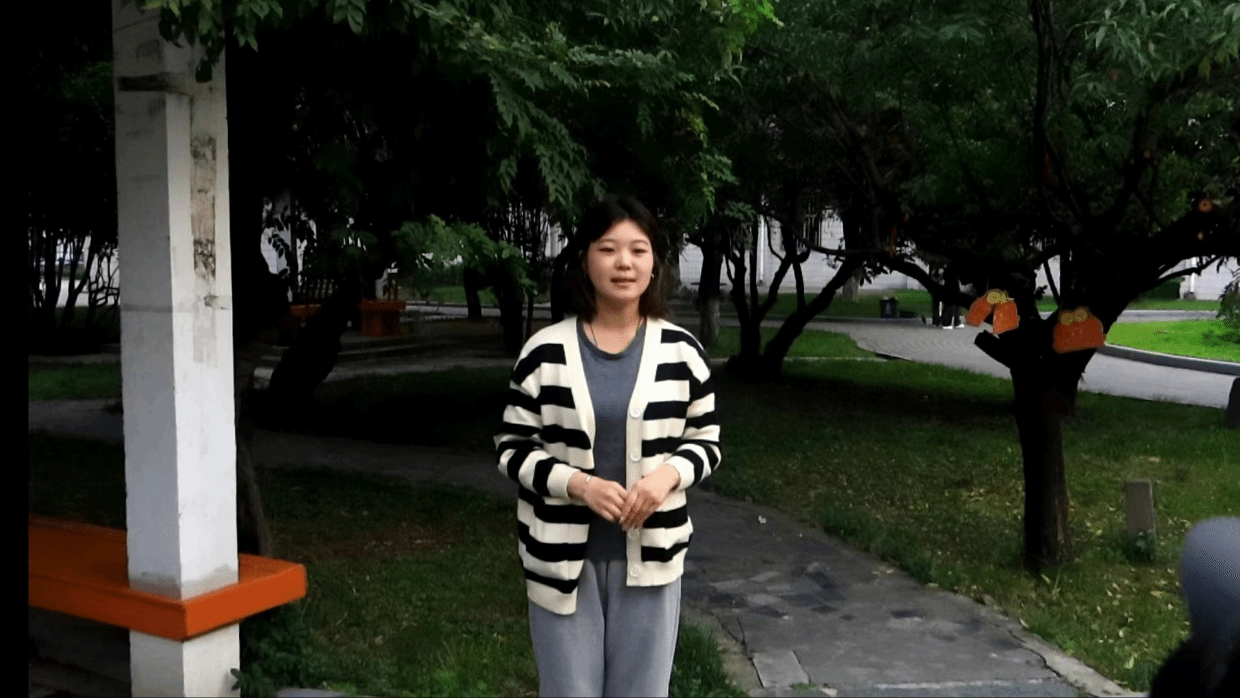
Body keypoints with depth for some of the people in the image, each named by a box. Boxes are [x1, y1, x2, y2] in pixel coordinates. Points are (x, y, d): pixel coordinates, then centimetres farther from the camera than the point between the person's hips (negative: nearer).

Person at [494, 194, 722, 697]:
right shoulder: (545, 351, -6)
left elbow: (706, 443, 5)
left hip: (648, 555, 1)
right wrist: (577, 484, -19)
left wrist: (669, 473, -16)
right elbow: (511, 448, -2)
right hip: (563, 555, -1)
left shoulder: (682, 351, -2)